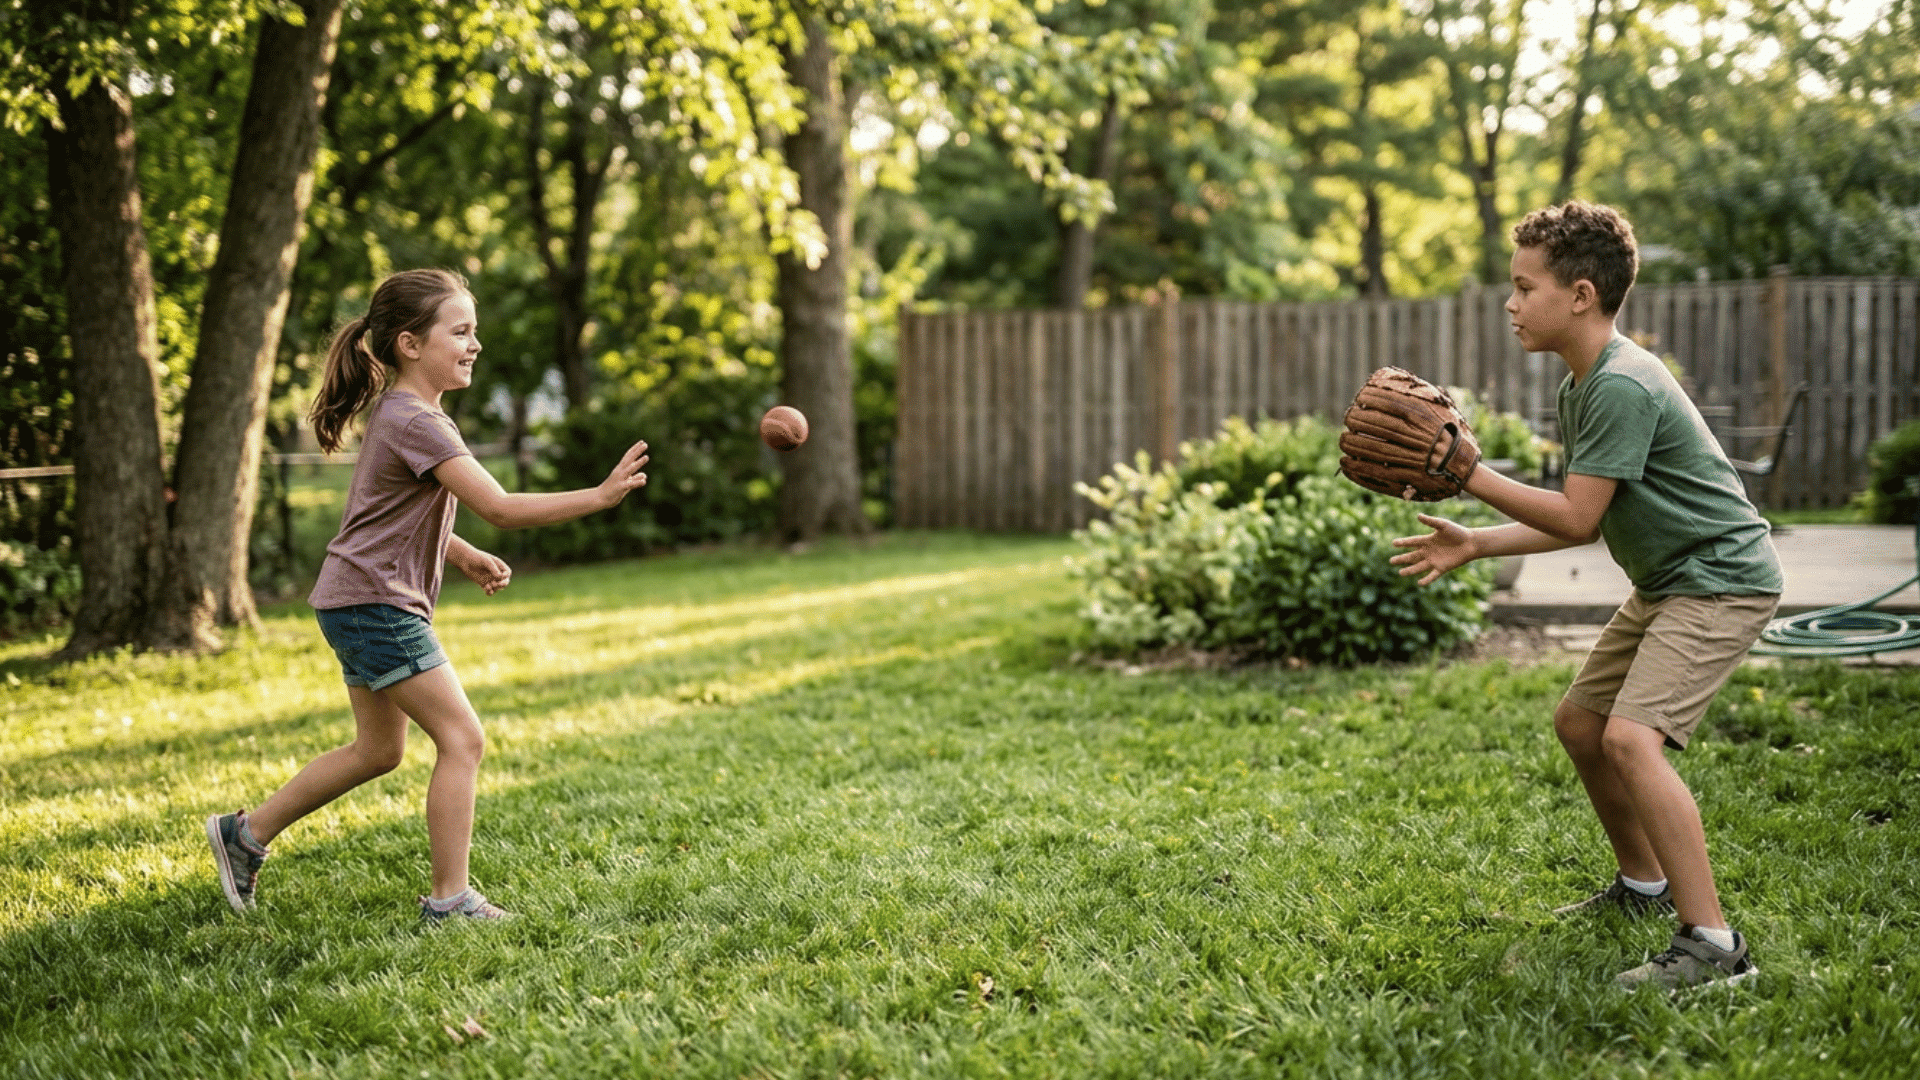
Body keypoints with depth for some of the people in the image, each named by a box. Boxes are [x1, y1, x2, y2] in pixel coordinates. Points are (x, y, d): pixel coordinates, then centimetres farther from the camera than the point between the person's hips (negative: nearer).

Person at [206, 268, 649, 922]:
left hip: (362, 604, 11)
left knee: (378, 750, 19)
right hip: (375, 603, -11)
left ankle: (246, 833, 30)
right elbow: (499, 507, -26)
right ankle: (450, 900, -4)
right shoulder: (416, 422, -19)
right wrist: (600, 497, -27)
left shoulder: (400, 412, 13)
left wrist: (463, 556, 15)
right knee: (462, 738, -9)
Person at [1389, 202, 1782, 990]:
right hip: (1667, 583, 11)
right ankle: (1644, 884, 34)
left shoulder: (1623, 386, -23)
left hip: (1722, 578, -11)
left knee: (1631, 737, -24)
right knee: (1579, 722, 17)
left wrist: (1469, 475, -19)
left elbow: (1575, 518, -23)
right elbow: (1583, 521, 13)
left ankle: (1712, 942, -21)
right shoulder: (1580, 388, 9)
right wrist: (1474, 545, 8)